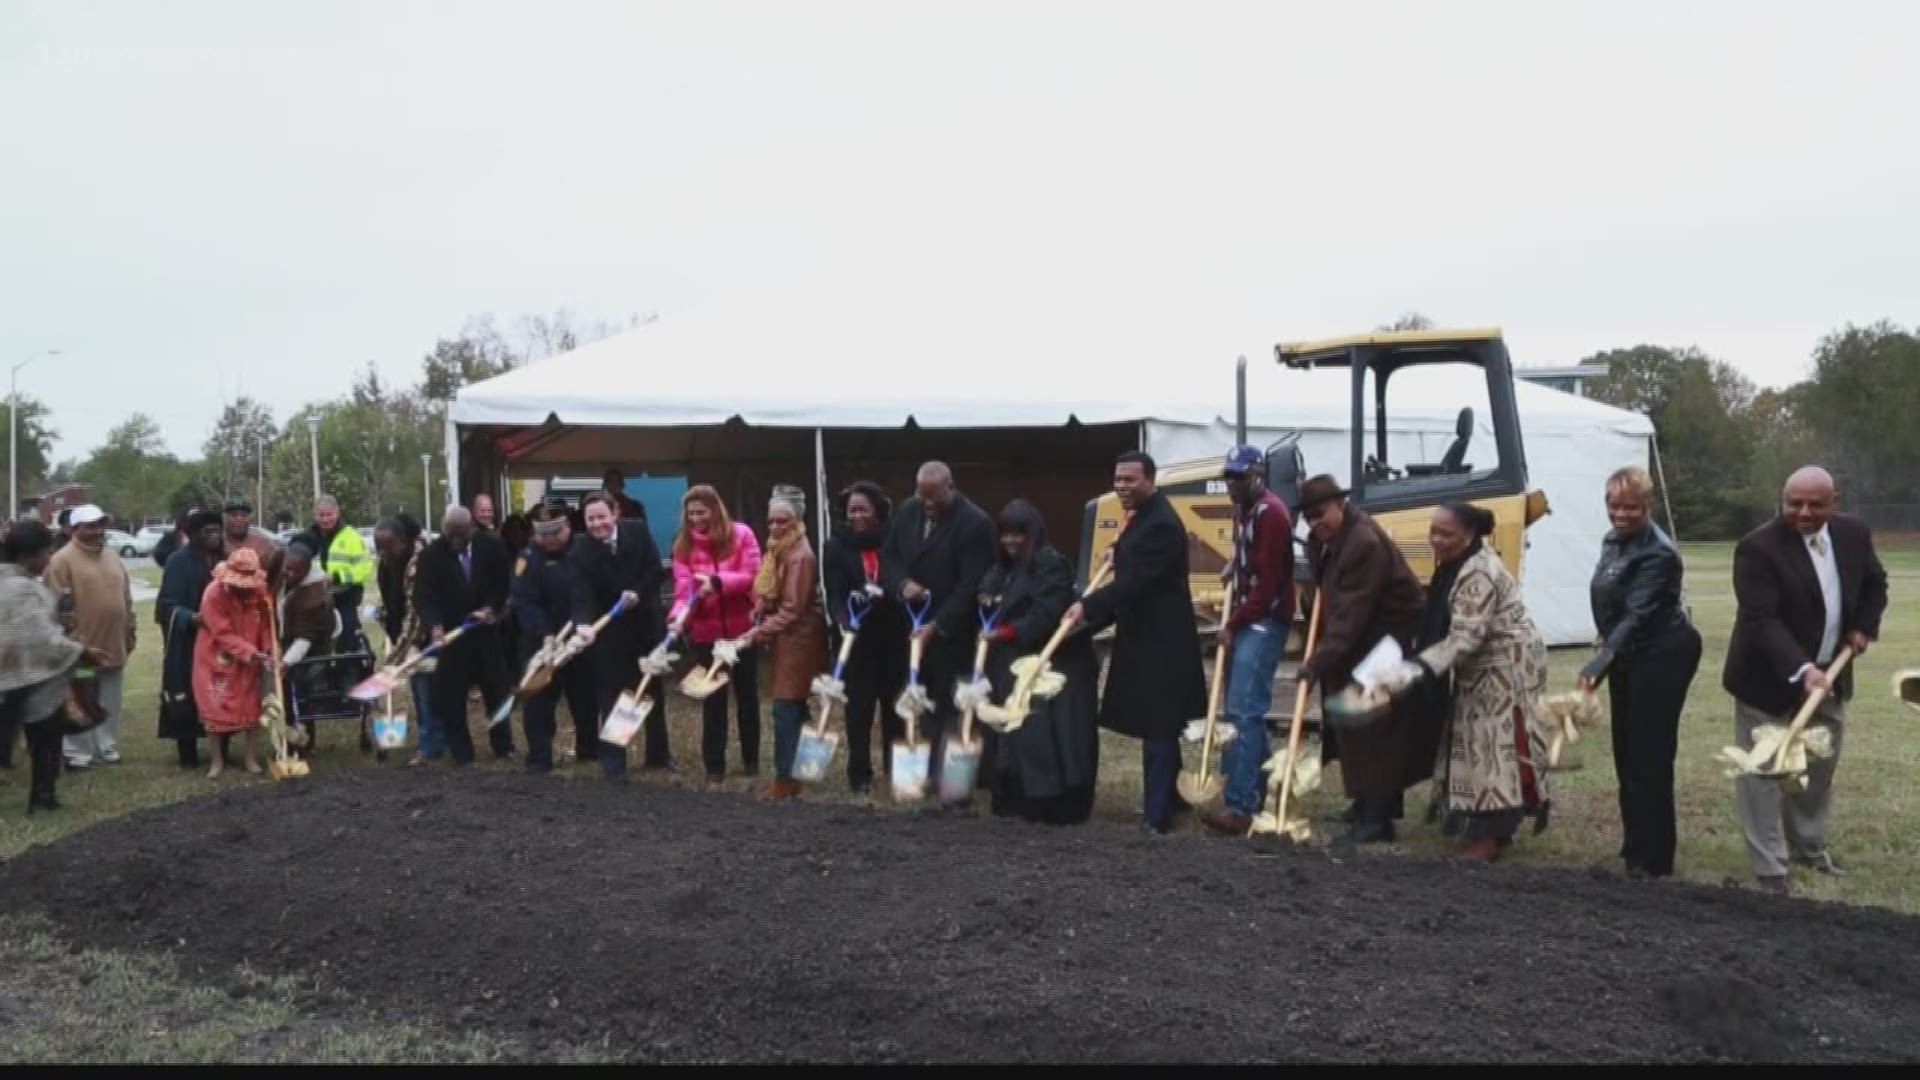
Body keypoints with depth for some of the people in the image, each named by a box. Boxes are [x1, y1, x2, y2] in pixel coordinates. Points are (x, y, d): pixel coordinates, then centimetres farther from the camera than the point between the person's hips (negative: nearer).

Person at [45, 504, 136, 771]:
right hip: (82, 649, -7)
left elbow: (126, 600, 18)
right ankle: (77, 754, 8)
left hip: (113, 647, 7)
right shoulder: (63, 561, -10)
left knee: (109, 706, 13)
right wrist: (76, 643, -17)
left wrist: (129, 633, 14)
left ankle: (107, 749, 23)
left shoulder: (113, 559, 14)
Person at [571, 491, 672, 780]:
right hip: (611, 632, -3)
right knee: (611, 695, 0)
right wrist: (584, 624, -45)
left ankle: (658, 754, 31)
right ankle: (613, 762, 9)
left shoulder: (638, 531, -10)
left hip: (647, 624, 3)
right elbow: (583, 595, -27)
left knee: (654, 691, 16)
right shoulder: (584, 553, -17)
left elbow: (656, 569, -8)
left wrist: (638, 594, -23)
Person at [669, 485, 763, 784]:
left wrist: (717, 582, -28)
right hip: (706, 632, 1)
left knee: (747, 694, 11)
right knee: (713, 698, 6)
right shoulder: (683, 544, -1)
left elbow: (752, 576, -14)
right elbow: (683, 587, -8)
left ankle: (751, 759, 25)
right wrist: (679, 614, -27)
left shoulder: (741, 535, -7)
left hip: (742, 628, -1)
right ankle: (714, 765, 12)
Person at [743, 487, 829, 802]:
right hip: (785, 637, 10)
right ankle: (795, 771, 17)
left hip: (797, 638, -10)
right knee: (794, 708, 12)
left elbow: (792, 609, -20)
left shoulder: (800, 555, -18)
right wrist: (762, 628, 5)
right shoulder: (779, 550, 13)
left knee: (786, 708, -8)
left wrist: (760, 632, -18)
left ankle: (786, 777, -4)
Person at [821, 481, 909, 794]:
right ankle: (860, 773, 8)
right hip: (857, 636, -1)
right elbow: (834, 593, -10)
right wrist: (842, 621, -29)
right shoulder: (836, 546, -2)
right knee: (859, 706, 1)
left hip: (893, 635, 1)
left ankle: (898, 767, 21)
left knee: (894, 703, 9)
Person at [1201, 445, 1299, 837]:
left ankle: (1240, 806, -17)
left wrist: (1233, 624, -14)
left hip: (1264, 622, -10)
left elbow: (1269, 583, -18)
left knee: (1244, 711, -15)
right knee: (1242, 710, 13)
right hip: (1245, 619, 10)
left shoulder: (1271, 513, -14)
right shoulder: (1243, 510, 16)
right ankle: (1256, 790, 24)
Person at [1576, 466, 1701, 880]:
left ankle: (1653, 858, -1)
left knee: (1649, 754, -7)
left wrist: (1597, 665, -40)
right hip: (1627, 656, 9)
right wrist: (1604, 655, 15)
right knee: (1626, 751, 14)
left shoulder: (1657, 553, -23)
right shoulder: (1613, 542, 5)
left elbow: (1636, 615, -32)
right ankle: (1636, 846, 27)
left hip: (1663, 656, -9)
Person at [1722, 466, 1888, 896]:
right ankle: (1770, 871, 5)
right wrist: (1801, 669, -39)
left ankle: (1809, 846, 39)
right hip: (1769, 681, -6)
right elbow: (1761, 620, -29)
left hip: (1829, 676, 6)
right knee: (1764, 775, -3)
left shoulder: (1854, 533, -2)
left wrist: (1863, 627, 2)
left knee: (1819, 770, 19)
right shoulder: (1758, 548, -23)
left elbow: (1874, 584, 17)